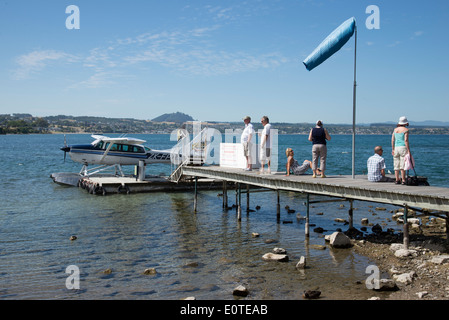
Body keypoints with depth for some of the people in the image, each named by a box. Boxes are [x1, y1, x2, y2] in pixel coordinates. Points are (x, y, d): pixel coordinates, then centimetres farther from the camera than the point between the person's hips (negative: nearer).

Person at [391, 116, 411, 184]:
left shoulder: (395, 129, 12)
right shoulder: (406, 130, -4)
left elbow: (392, 140, 9)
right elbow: (406, 140, -12)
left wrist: (393, 149, 13)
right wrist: (408, 150, -11)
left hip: (396, 148, 5)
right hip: (403, 147, -5)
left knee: (396, 165, 7)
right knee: (402, 165, -6)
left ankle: (397, 180, 7)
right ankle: (403, 180, -7)